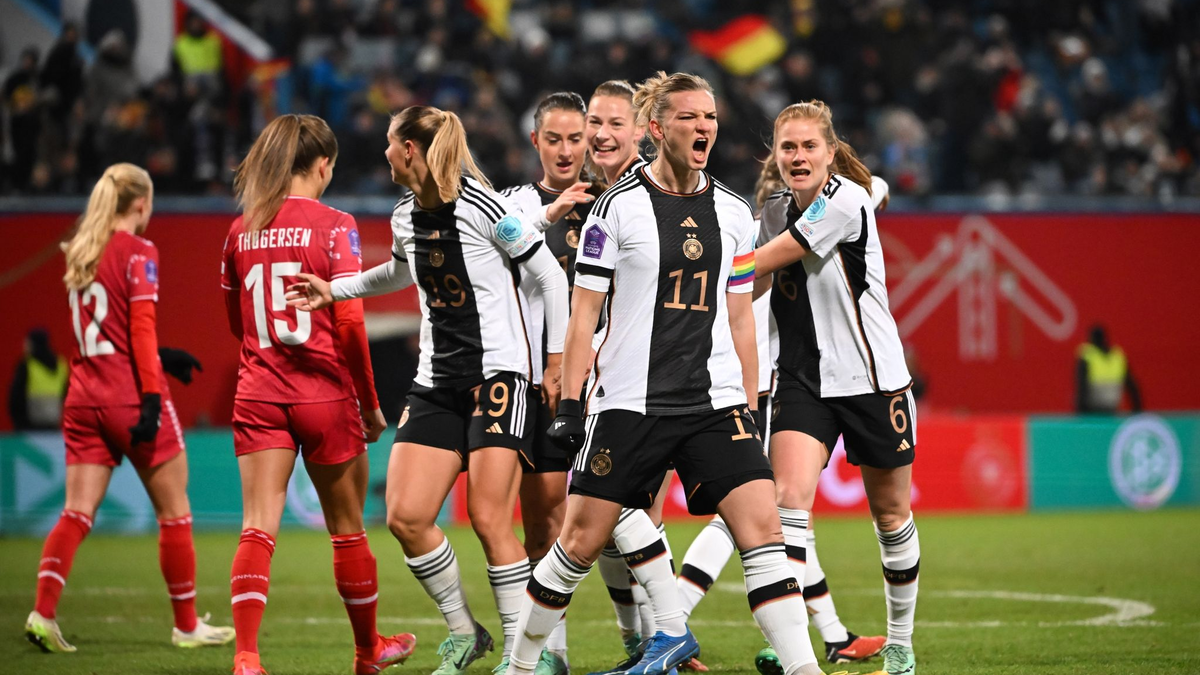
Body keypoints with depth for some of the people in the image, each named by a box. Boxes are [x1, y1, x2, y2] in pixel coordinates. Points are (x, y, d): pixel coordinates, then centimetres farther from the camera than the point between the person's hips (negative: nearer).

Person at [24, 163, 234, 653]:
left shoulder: (79, 253, 13)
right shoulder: (138, 251, -8)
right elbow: (141, 328, -15)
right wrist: (151, 397, -17)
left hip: (83, 396, 6)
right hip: (129, 394, -6)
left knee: (78, 512, 2)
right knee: (173, 511, 6)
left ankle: (43, 613, -14)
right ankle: (187, 625, 12)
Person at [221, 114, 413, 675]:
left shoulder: (242, 230, 6)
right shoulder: (334, 227, -8)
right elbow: (349, 323, -12)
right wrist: (370, 401, -3)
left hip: (258, 394, 3)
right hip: (324, 395, -3)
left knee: (257, 528, -4)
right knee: (347, 527, 13)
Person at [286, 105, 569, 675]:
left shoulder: (481, 207, -12)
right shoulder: (405, 217, 10)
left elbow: (551, 276, -7)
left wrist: (557, 361, -6)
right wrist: (332, 290, 24)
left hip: (498, 375, -7)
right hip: (436, 382, 7)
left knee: (489, 520, -13)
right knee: (405, 517, -4)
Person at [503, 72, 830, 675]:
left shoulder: (732, 212, 9)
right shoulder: (618, 205, -3)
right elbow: (584, 312, -1)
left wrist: (750, 405, 14)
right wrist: (569, 404, -5)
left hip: (716, 403, 3)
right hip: (629, 401, -3)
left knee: (762, 526, -11)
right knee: (581, 540, 1)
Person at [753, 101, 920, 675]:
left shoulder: (846, 201, -17)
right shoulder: (774, 212, 4)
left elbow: (760, 265, -15)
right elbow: (757, 284, 20)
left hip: (873, 379, -4)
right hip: (802, 383, 4)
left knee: (890, 513, 9)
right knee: (789, 497, -18)